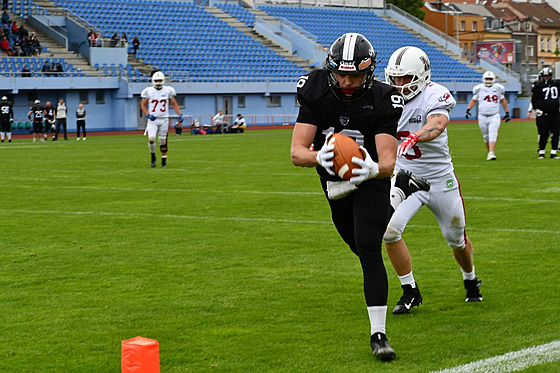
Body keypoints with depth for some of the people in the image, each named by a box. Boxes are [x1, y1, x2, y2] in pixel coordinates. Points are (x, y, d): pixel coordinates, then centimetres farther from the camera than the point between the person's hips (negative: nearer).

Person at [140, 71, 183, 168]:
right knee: (151, 138, -18)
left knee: (163, 141, 5)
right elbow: (143, 105, 6)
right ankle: (153, 157, 5)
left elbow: (174, 104, 11)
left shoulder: (168, 91, 3)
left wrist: (180, 114, -1)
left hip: (164, 119, 1)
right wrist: (148, 115, -10)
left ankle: (164, 161, 16)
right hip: (153, 120, -1)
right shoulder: (148, 91, 0)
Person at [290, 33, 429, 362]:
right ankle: (400, 192, 50)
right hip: (335, 183, 4)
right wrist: (317, 157, -47)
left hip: (370, 179, -4)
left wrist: (374, 169, -53)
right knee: (361, 247, 22)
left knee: (369, 251, -19)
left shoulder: (382, 101, -24)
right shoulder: (316, 94, -19)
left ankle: (378, 333, -12)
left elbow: (388, 162, -29)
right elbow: (297, 152, -24)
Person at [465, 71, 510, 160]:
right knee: (486, 136, 7)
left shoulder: (498, 88, 4)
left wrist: (507, 113, 17)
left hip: (494, 116, -1)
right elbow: (473, 100, 12)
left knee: (493, 134, -16)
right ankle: (489, 152, 22)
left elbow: (503, 101, 16)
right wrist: (468, 110, -2)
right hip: (482, 116, 1)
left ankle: (491, 153, -23)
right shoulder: (479, 88, 3)